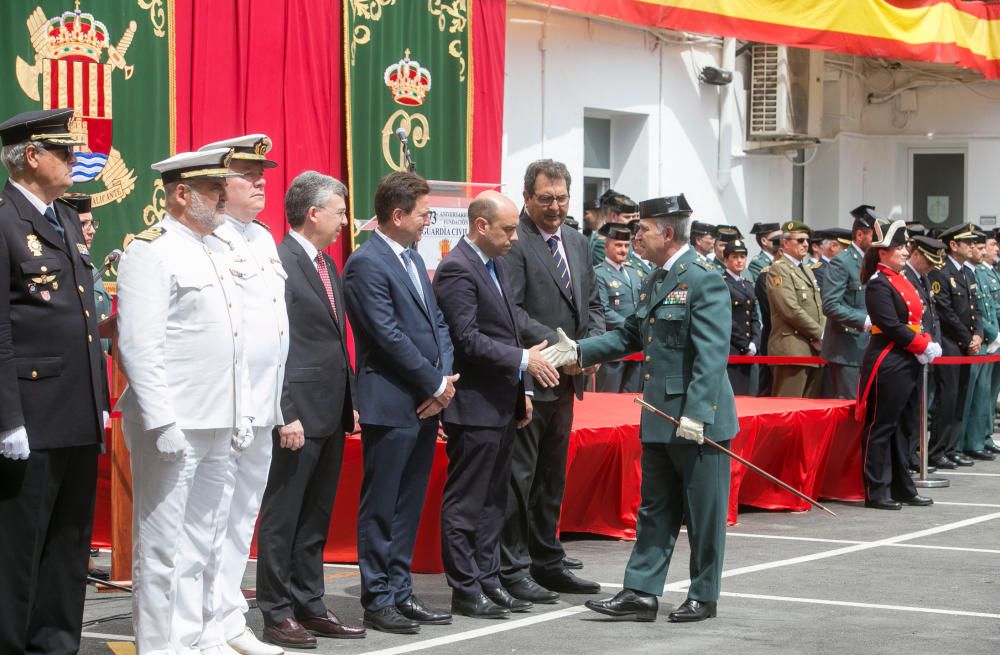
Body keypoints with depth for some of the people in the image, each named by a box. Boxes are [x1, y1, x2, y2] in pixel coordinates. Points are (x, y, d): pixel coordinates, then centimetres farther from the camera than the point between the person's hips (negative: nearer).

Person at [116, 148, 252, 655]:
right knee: (161, 545, -3)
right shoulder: (151, 251, -9)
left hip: (217, 427, 9)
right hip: (172, 428, -9)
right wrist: (162, 422, -21)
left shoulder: (214, 255, 18)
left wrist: (241, 414, 17)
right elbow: (138, 344, -16)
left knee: (202, 543, 12)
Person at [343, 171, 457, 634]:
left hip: (426, 403, 8)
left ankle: (400, 592, 19)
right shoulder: (367, 264, -13)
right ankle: (378, 601, 5)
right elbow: (389, 336, -17)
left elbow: (437, 322, 15)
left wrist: (445, 378, -1)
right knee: (381, 508, 0)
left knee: (409, 507, 12)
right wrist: (436, 384, -11)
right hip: (390, 404, -8)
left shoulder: (414, 258, 15)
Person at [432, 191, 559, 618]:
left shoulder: (497, 264, 15)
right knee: (466, 503, -2)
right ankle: (465, 591, 3)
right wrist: (523, 360, -20)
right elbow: (468, 340, -22)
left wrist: (522, 389, 16)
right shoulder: (457, 270, -16)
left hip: (502, 404, 10)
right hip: (474, 406, -10)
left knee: (493, 500, 15)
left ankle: (488, 581, 22)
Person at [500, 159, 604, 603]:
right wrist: (559, 346, -21)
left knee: (552, 478, 15)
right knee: (519, 477, -4)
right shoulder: (514, 243, -12)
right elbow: (510, 311, -19)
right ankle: (512, 571, 1)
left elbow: (592, 303, 18)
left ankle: (547, 562, 24)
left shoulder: (577, 243, 14)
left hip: (564, 381, 8)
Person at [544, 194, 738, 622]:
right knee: (654, 509, 11)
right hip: (659, 419, 9)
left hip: (699, 419, -9)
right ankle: (641, 593, 15)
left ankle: (704, 595, 14)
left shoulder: (704, 280, -16)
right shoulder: (655, 281, 13)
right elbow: (631, 336, 20)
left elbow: (711, 354, -22)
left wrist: (696, 413, -26)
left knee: (704, 511, 3)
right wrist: (579, 351, 8)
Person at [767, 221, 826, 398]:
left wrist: (824, 334, 5)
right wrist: (820, 333, -11)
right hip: (792, 350, -9)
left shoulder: (807, 270, 23)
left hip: (814, 350, 9)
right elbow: (791, 310, -16)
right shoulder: (778, 269, -6)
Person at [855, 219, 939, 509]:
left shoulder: (902, 280, 16)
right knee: (881, 428, -4)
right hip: (888, 363, -10)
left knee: (905, 426, 13)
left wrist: (928, 344, 0)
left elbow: (916, 319, 18)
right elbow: (891, 326, -19)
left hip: (910, 363, 10)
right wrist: (924, 347, -14)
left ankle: (902, 488, 20)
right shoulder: (878, 284, -12)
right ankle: (877, 491, -1)